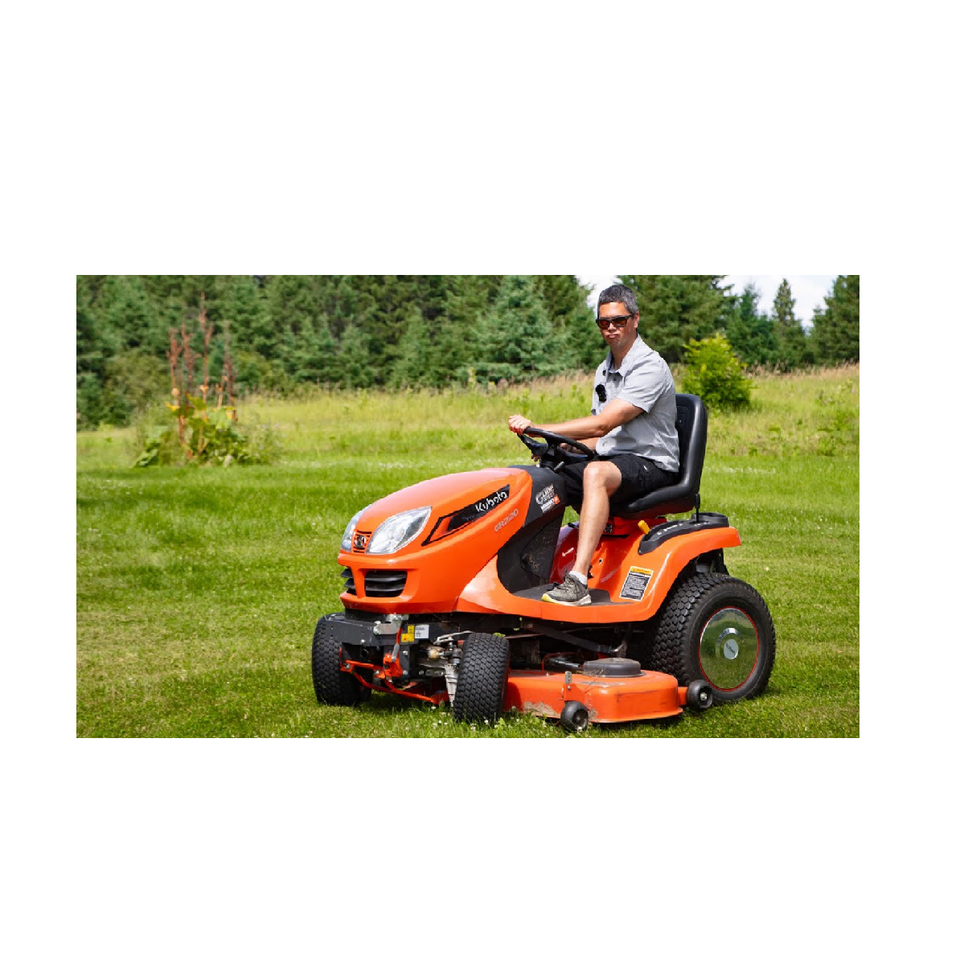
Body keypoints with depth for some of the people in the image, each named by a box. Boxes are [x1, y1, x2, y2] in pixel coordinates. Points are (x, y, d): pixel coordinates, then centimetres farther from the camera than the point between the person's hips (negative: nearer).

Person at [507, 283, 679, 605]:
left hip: (652, 466, -9)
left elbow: (602, 424, -24)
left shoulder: (650, 368, -14)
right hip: (611, 460, 9)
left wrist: (537, 428, -26)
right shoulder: (604, 371, 15)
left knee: (596, 473, -38)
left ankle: (577, 581, -45)